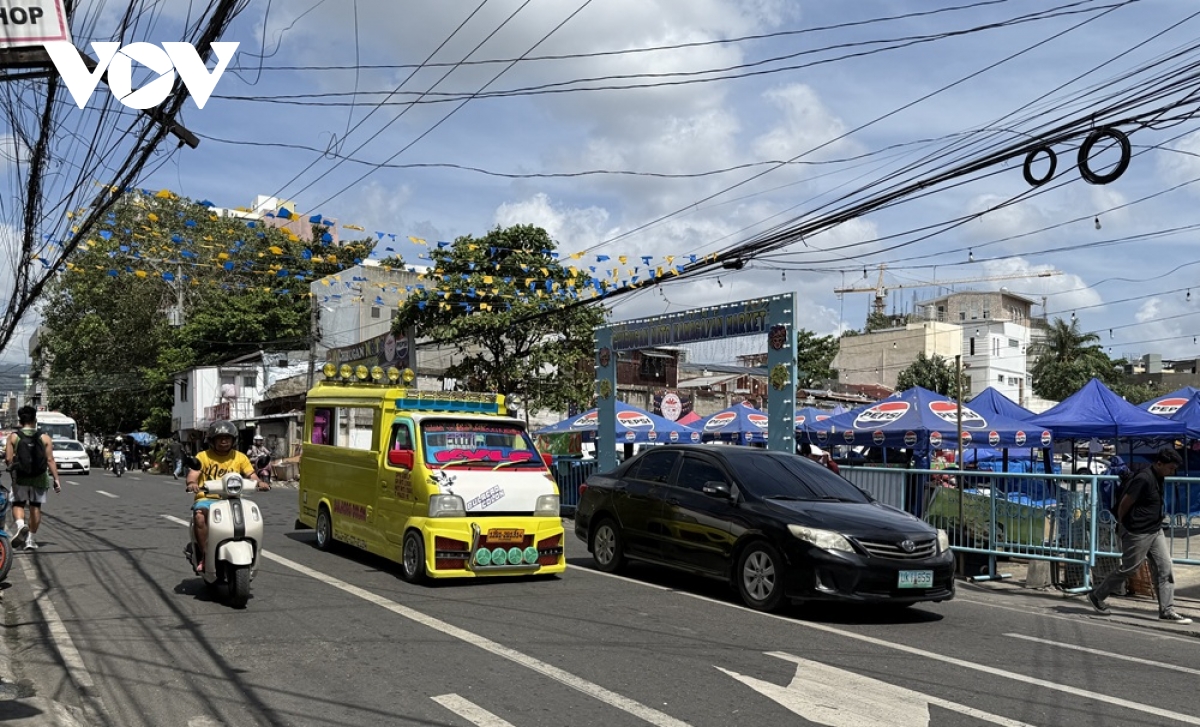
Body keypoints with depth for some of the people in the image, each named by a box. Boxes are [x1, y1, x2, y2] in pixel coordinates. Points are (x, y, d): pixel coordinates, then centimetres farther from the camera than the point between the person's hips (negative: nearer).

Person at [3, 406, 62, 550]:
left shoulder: (13, 437, -2)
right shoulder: (44, 437, -2)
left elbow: (8, 459, -7)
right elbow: (50, 460, -6)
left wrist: (13, 467, 15)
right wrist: (56, 479, -3)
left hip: (20, 478, 0)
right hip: (39, 478, 1)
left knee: (18, 504, 12)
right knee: (35, 507, 9)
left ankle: (20, 525, -18)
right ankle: (30, 539, 12)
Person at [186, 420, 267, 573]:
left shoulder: (240, 457, 12)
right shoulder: (203, 457, 7)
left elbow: (251, 475, 2)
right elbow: (193, 474, -6)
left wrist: (259, 482, -22)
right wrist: (192, 483, -31)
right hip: (207, 498, -1)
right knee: (199, 515, -35)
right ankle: (204, 555, -25)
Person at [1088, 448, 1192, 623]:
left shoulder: (1158, 478, 6)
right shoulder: (1143, 479, -22)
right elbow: (1124, 504, -17)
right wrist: (1122, 525, -2)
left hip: (1155, 531, 8)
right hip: (1137, 533, -8)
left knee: (1164, 567, 3)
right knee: (1128, 569, 4)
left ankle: (1167, 610, 7)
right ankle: (1096, 596, 19)